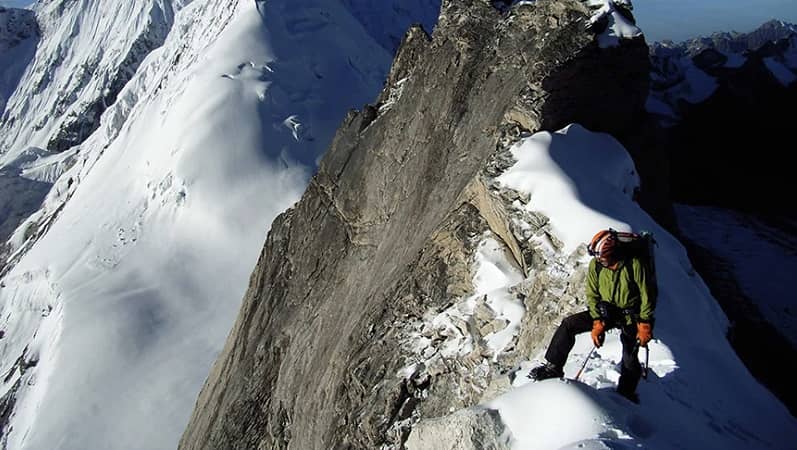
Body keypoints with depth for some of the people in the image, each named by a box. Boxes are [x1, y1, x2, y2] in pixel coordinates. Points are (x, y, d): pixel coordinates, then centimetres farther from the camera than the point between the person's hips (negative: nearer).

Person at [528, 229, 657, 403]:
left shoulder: (634, 265, -23)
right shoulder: (595, 265, -13)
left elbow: (647, 295, -13)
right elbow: (592, 296, -4)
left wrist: (645, 326, -13)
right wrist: (598, 323, -13)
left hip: (631, 317, -3)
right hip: (606, 311, 3)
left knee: (630, 360, -2)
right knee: (568, 325, -13)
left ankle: (626, 395, 26)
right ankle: (553, 366, -6)